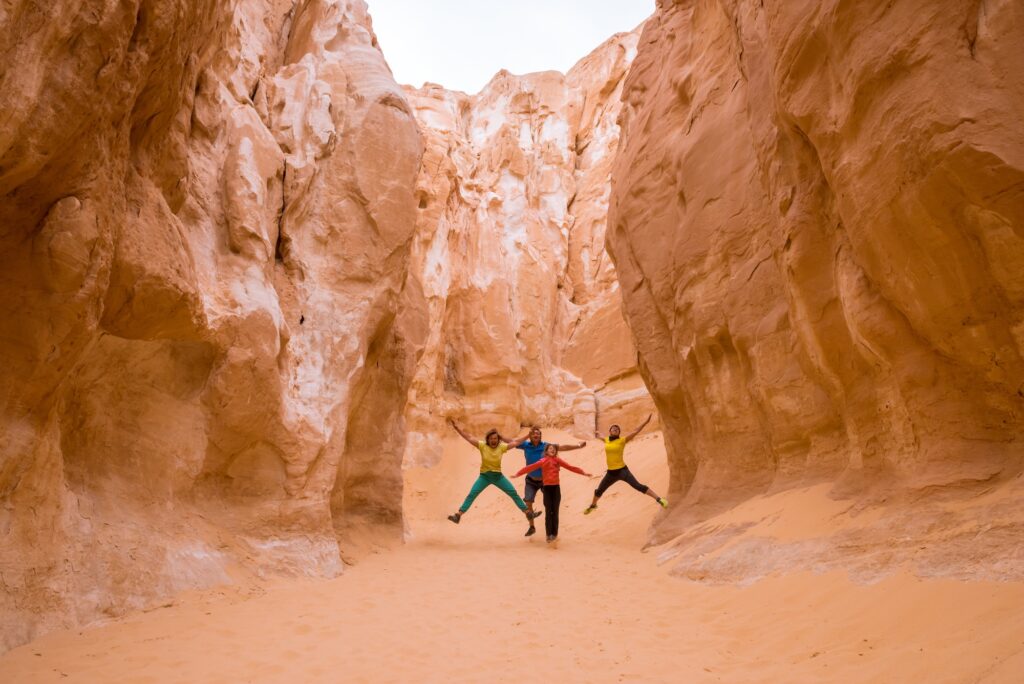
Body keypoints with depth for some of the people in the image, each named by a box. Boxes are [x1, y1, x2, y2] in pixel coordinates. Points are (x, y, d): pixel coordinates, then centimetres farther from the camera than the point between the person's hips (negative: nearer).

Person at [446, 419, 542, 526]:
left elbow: (516, 442, -5)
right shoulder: (482, 445, -12)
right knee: (471, 495, -12)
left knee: (514, 493, 0)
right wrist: (456, 427, -23)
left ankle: (528, 513, 9)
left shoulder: (502, 447, -8)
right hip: (484, 476, -1)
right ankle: (458, 515, -11)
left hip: (498, 476, 1)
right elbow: (468, 438, -16)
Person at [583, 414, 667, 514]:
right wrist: (598, 436, 51)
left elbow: (636, 431, -12)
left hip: (622, 470, -5)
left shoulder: (622, 440, -7)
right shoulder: (607, 440, 5)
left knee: (638, 486, -16)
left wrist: (646, 421, -18)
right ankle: (593, 505, 46)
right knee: (599, 491, 18)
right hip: (611, 472, 5)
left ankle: (659, 499, -13)